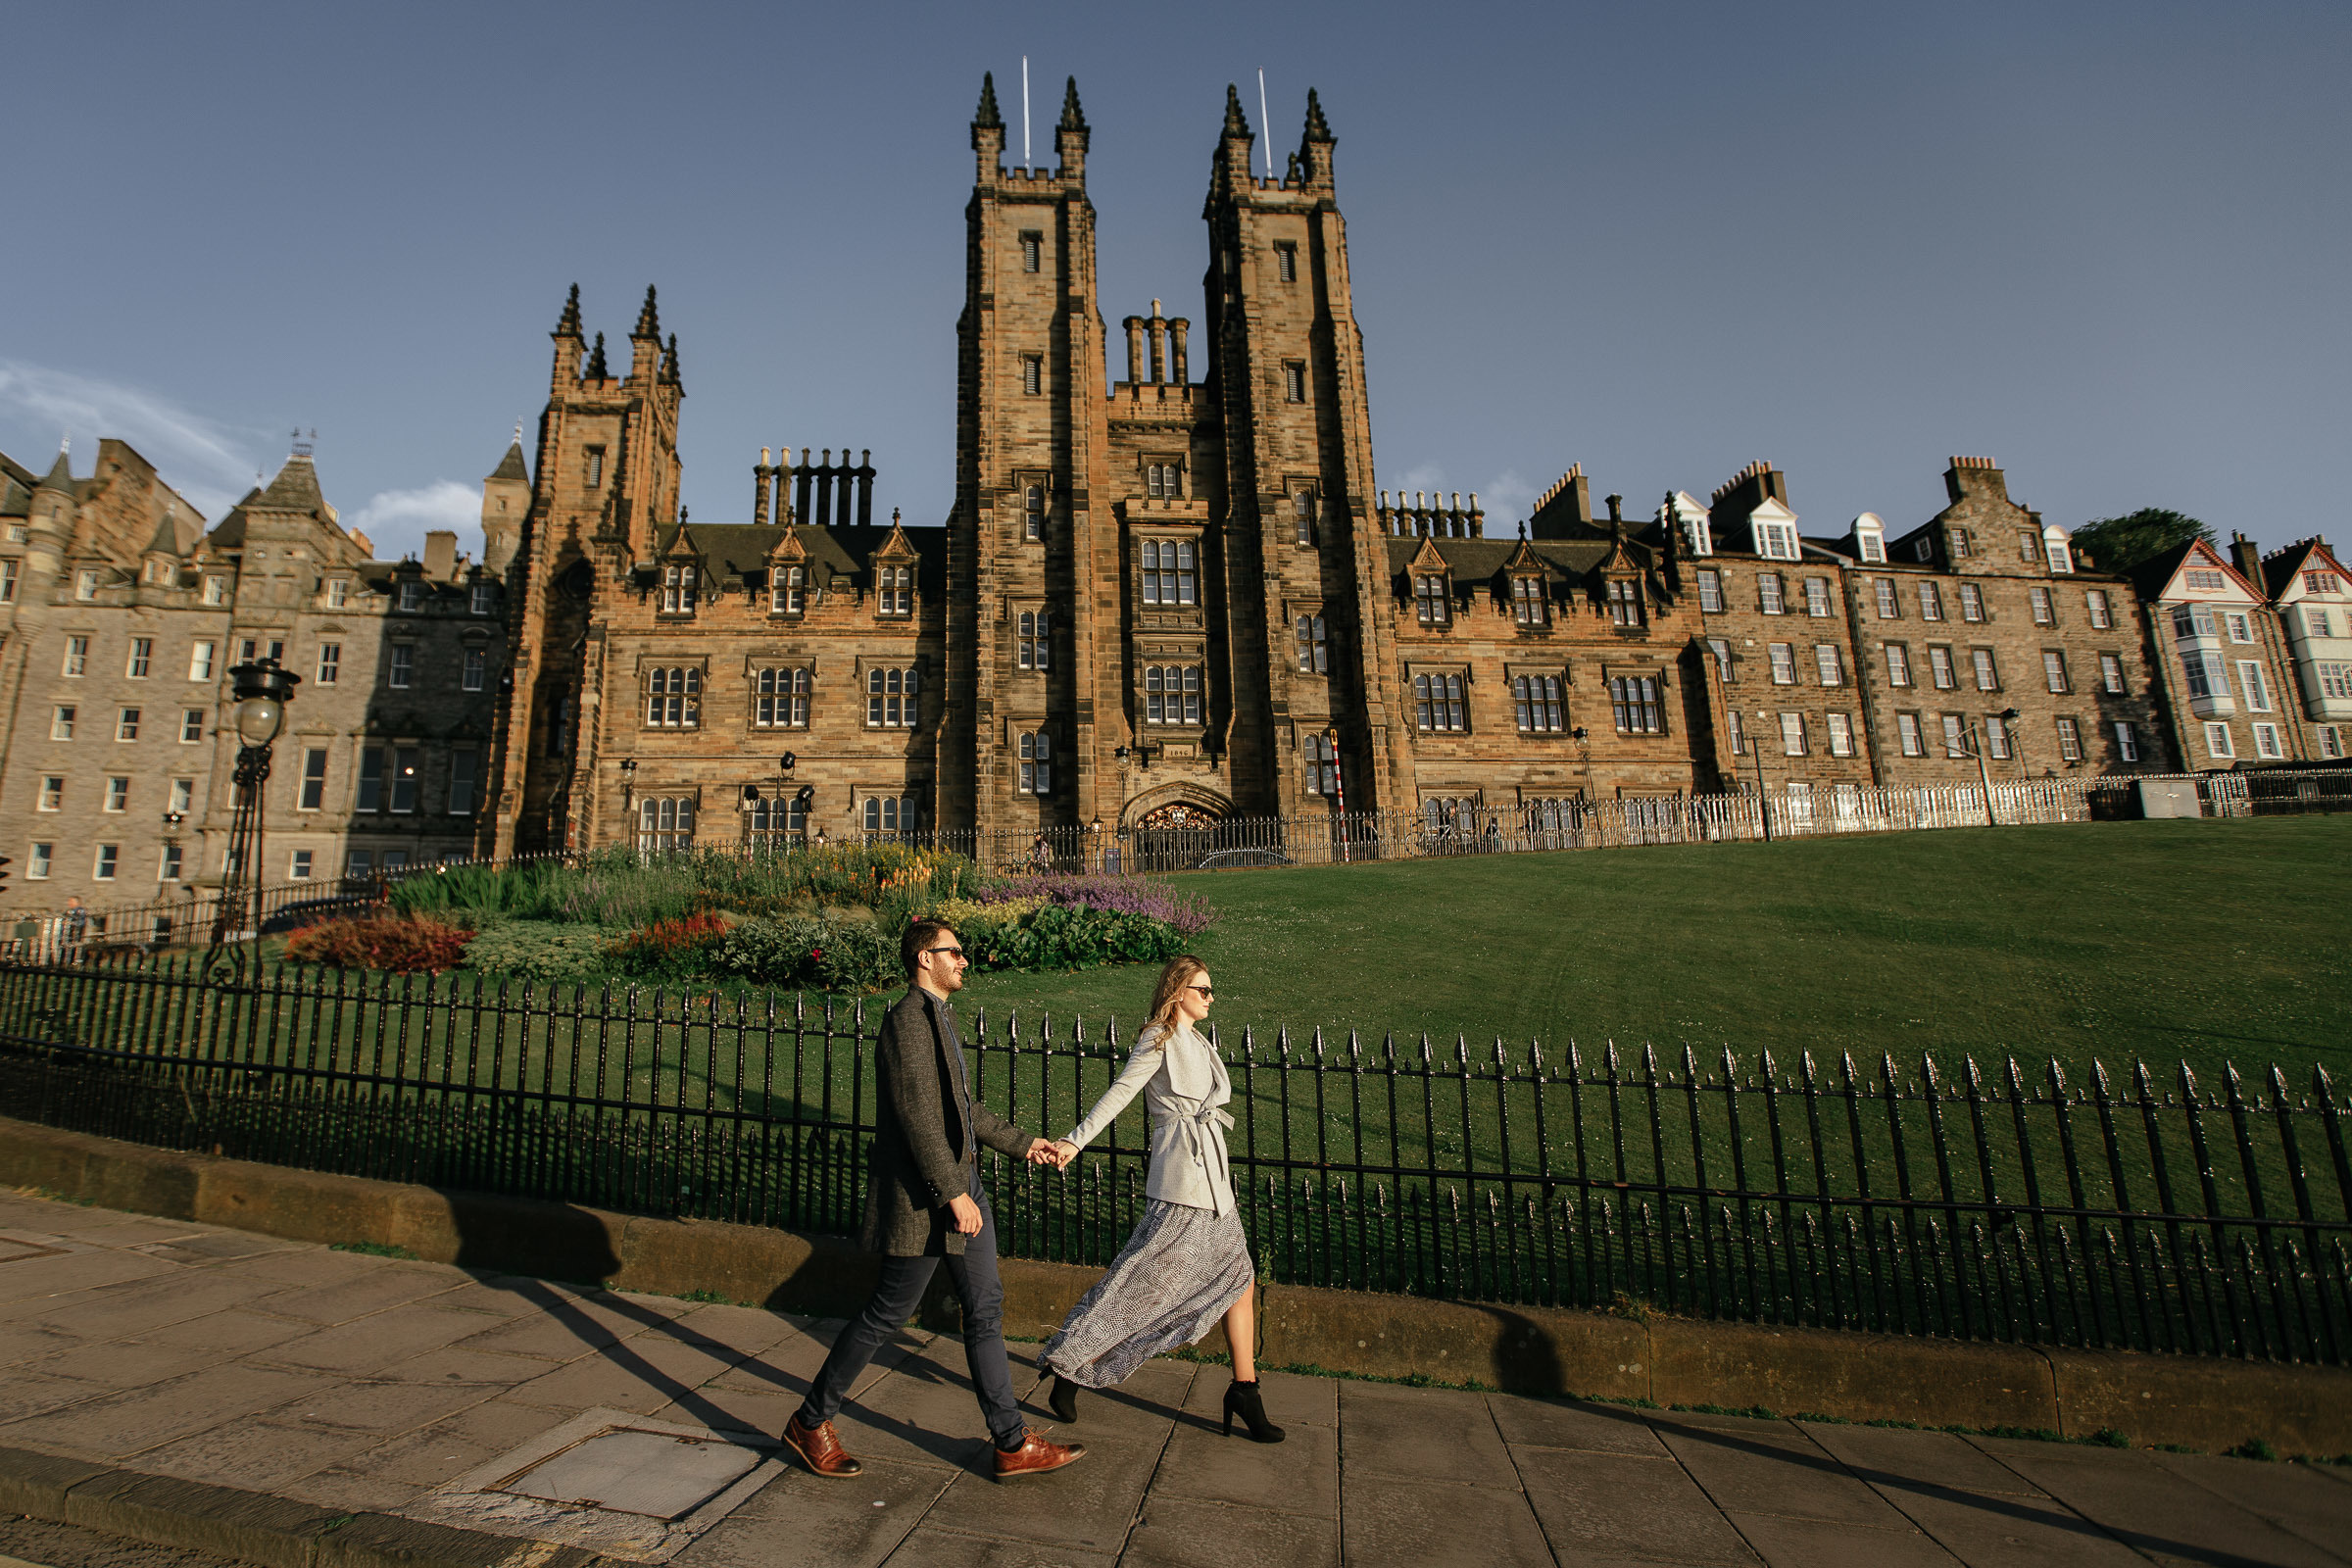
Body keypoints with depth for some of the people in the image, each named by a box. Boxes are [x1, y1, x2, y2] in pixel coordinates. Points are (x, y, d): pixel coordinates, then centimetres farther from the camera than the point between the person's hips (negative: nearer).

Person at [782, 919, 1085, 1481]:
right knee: (888, 1313, 6)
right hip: (924, 1197, -9)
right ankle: (811, 1421, 28)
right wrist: (953, 1194, -23)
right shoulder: (908, 1020, -17)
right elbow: (918, 1116, -23)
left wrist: (1021, 1143, 22)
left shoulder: (940, 1017, 14)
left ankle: (1013, 1445, 20)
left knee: (985, 1310, 11)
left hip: (962, 1183, 10)